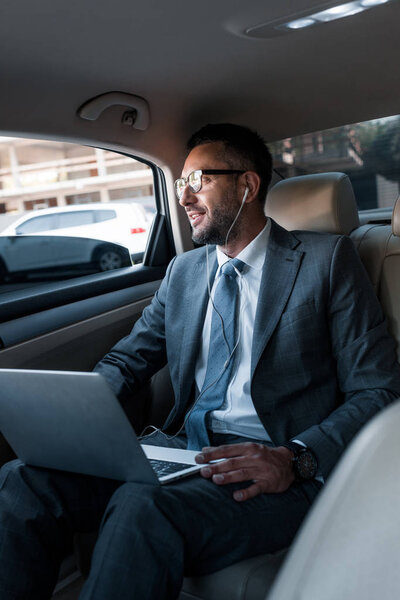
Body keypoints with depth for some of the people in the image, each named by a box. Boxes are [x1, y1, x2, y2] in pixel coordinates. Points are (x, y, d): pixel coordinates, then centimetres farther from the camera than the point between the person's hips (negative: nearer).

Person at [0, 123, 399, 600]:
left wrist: (296, 461, -20)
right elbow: (127, 361, 20)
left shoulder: (327, 259, 0)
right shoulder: (183, 271, 17)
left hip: (271, 471, -4)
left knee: (142, 507, -34)